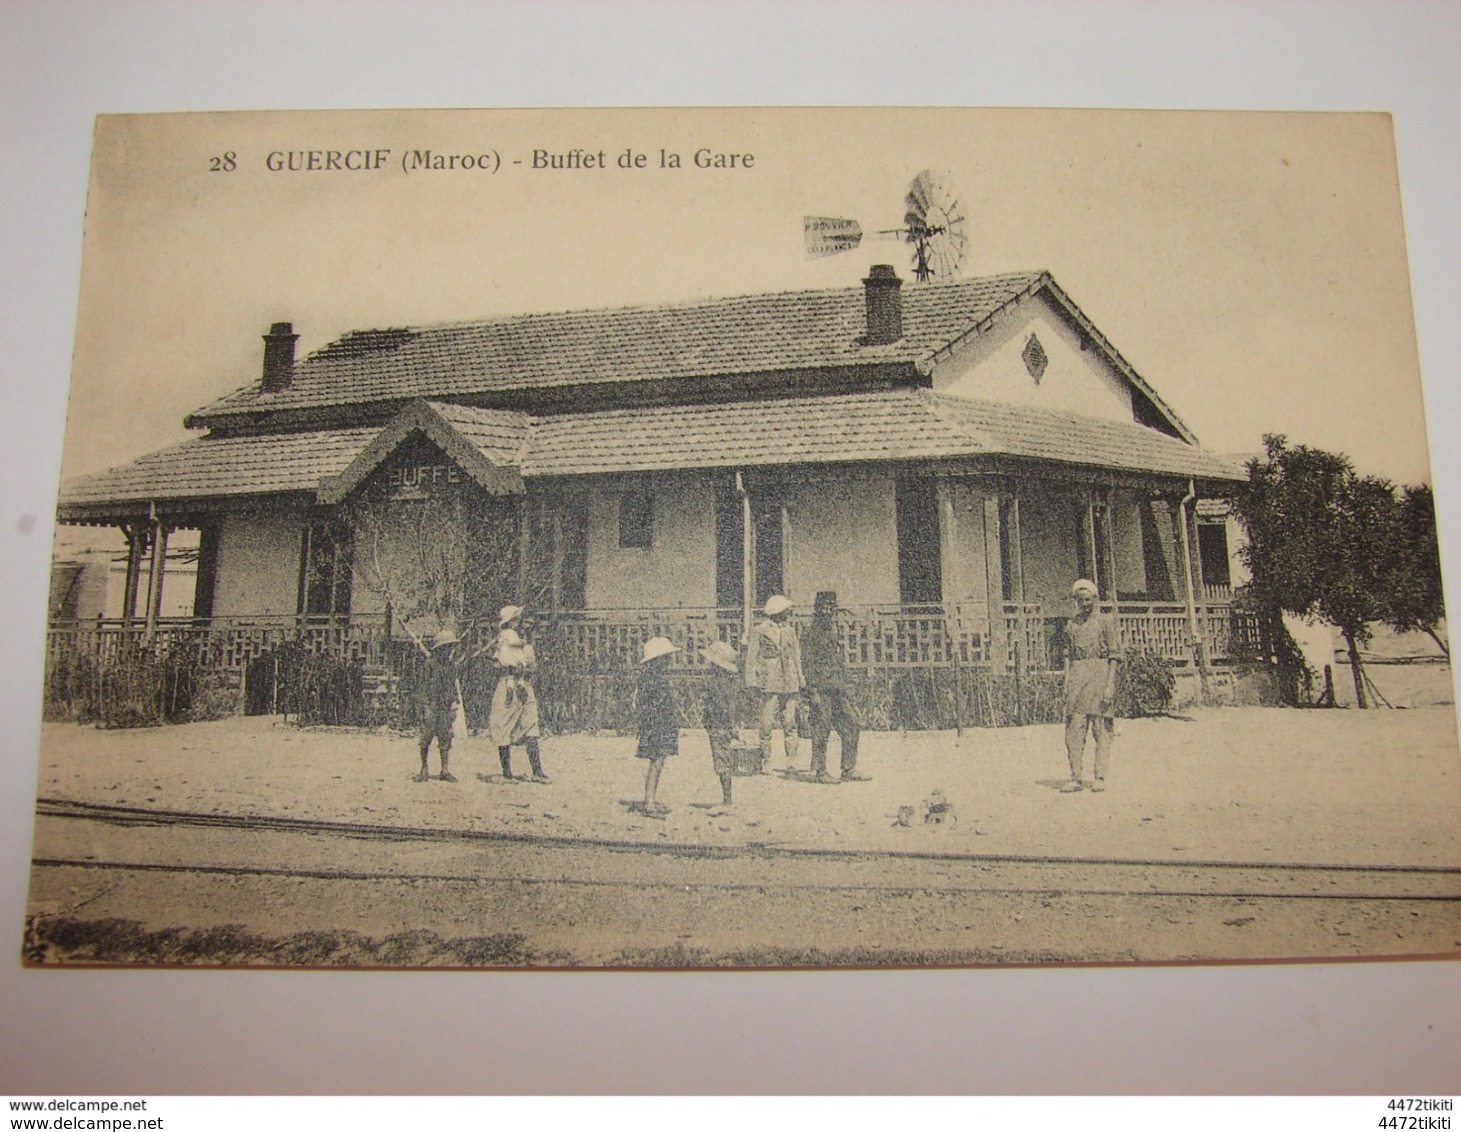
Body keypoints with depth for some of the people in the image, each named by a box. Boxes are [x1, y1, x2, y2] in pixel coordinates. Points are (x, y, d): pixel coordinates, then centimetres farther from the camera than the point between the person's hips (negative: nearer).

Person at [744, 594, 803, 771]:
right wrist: (752, 682, -8)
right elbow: (752, 656, -2)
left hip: (789, 684, 5)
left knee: (790, 723, 3)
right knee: (767, 724, -5)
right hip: (770, 683, -5)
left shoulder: (789, 631, 15)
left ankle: (792, 760, 7)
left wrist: (800, 681, 15)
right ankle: (765, 761, 3)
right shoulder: (760, 630, 0)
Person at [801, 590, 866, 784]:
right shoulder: (812, 632, -8)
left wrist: (843, 687, 19)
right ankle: (820, 771, 5)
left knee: (851, 726, 5)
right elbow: (807, 663, -13)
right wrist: (813, 690, -18)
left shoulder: (833, 632, 18)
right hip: (821, 691, -8)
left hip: (837, 691, 8)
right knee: (821, 730, -3)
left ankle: (849, 770, 9)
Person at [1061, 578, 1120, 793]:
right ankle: (1075, 777, 2)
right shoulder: (1071, 625, 14)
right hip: (1077, 676, 4)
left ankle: (1100, 777, 3)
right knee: (1074, 728, -1)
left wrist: (1110, 684, -11)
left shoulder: (1106, 622, 2)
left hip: (1100, 674, -4)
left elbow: (1114, 655, -2)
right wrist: (1067, 683, 8)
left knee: (1102, 728, -1)